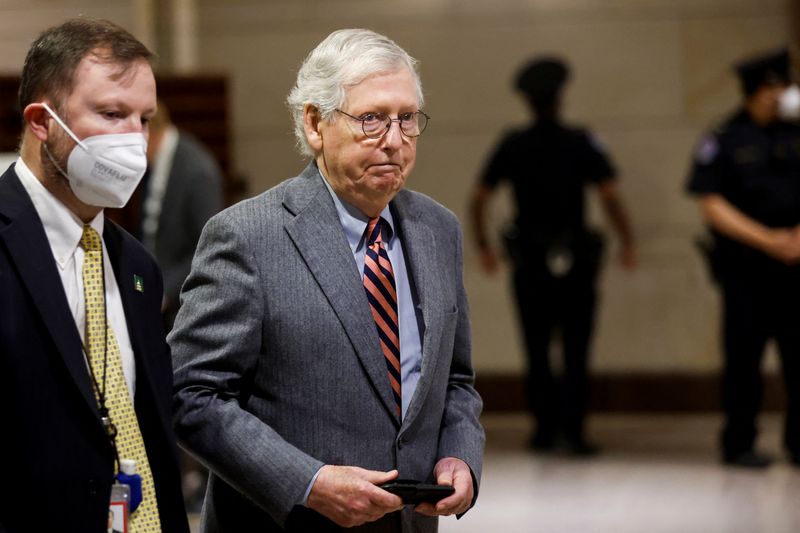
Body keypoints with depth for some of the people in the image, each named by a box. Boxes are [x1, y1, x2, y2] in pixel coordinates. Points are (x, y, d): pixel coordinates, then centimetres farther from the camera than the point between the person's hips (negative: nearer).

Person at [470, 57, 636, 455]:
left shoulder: (511, 145, 3)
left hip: (528, 262, 2)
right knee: (575, 351, 1)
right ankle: (571, 430, -7)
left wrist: (483, 246, 15)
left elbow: (477, 199, 3)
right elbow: (610, 197, -11)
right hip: (574, 264, -2)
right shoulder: (581, 144, -3)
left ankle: (545, 428, 12)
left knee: (537, 352, 10)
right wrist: (627, 242, 1)